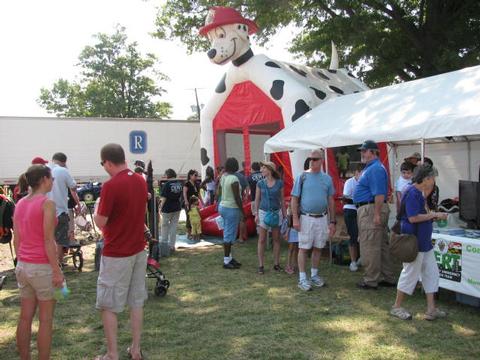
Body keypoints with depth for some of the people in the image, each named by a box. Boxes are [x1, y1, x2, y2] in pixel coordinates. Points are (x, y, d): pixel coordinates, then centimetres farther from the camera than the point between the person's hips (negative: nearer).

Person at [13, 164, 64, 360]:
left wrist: (21, 262, 20)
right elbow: (48, 241, -17)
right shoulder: (47, 203, -14)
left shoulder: (20, 203, 7)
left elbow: (16, 239, 11)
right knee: (45, 320, 5)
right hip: (42, 267, -7)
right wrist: (57, 271, -14)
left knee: (25, 318, 15)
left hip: (23, 266, 7)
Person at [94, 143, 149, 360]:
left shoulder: (111, 186, -20)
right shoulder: (141, 181, 3)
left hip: (116, 255, -7)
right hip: (138, 250, 7)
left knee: (108, 306, 6)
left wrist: (98, 206, 4)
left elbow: (100, 222, -13)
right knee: (136, 302, 14)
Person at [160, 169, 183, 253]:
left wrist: (161, 207, -7)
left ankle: (164, 243, 15)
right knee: (174, 226, 10)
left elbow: (164, 198, -16)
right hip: (177, 208, 5)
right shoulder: (179, 183, 2)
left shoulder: (167, 184, -16)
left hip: (168, 208, -5)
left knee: (165, 225, 11)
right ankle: (172, 246, 14)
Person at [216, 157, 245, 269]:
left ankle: (229, 257, 27)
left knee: (227, 233, 17)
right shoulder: (233, 178, -18)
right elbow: (237, 198, -19)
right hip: (232, 209, -9)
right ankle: (226, 261, 5)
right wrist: (243, 212, -12)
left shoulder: (223, 177, 7)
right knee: (229, 235, -1)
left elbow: (218, 193, 12)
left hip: (223, 206, 9)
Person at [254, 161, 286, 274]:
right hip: (263, 213, 0)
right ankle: (260, 265, 6)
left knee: (276, 239, 8)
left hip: (276, 213, 1)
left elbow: (282, 199, 6)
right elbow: (257, 199, 4)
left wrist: (284, 214, 6)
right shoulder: (260, 183, 0)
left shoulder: (279, 183, -1)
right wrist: (256, 214, 0)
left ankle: (276, 264, 18)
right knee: (262, 240, 0)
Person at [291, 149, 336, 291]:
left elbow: (331, 201, 10)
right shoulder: (302, 177, -3)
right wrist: (295, 218, -11)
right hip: (306, 218, -3)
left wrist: (332, 221, 7)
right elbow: (294, 199, -4)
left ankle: (314, 274, 26)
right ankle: (302, 278, 7)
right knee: (303, 248, 0)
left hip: (322, 218, 4)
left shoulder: (327, 178, 7)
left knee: (318, 248, 12)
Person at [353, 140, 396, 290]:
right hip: (370, 210, 11)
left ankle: (371, 280, 5)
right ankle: (388, 278, 24)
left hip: (371, 210, -11)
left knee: (370, 247, -4)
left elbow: (379, 194, -23)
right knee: (381, 246, 15)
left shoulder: (375, 169, -16)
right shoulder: (370, 168, 18)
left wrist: (377, 214, -25)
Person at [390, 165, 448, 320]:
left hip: (424, 242, 11)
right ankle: (397, 307, 15)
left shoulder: (419, 193, 14)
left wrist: (434, 215, 8)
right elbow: (413, 218, -25)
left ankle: (431, 309, 19)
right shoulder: (412, 193, -19)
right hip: (414, 242, -10)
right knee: (410, 273, 0)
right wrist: (435, 215, -16)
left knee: (431, 272, 12)